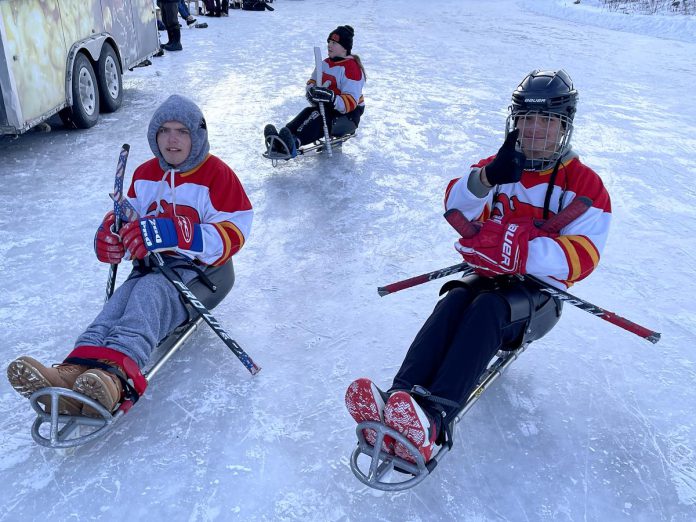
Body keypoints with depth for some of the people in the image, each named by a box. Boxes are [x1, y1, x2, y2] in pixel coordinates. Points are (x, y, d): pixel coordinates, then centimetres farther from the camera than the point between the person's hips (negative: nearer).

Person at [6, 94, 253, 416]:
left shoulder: (217, 174, -3)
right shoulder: (145, 175, 17)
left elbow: (232, 235, -14)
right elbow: (130, 217, 24)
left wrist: (170, 234, -27)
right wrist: (113, 233, -5)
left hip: (200, 270, -5)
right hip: (153, 265, 5)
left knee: (150, 291, -37)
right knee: (122, 299, -29)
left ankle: (115, 373, -64)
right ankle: (75, 371, -57)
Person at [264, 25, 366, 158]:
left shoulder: (352, 68, -15)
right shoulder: (326, 64, 10)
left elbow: (351, 102, -23)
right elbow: (312, 82, 14)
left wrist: (331, 98, -41)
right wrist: (311, 90, -11)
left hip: (349, 114, -7)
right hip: (328, 108, 7)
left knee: (320, 117, -34)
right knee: (308, 112, -24)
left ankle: (293, 142, -60)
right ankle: (281, 141, -48)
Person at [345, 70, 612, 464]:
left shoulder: (583, 183, 0)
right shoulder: (501, 166, 13)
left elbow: (581, 257, -13)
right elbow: (456, 207, -5)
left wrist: (515, 248, -28)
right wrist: (488, 176, -26)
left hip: (540, 292, -3)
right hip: (488, 278, 4)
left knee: (487, 309, -35)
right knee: (454, 301, -30)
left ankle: (434, 421, -54)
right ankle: (399, 401, -50)